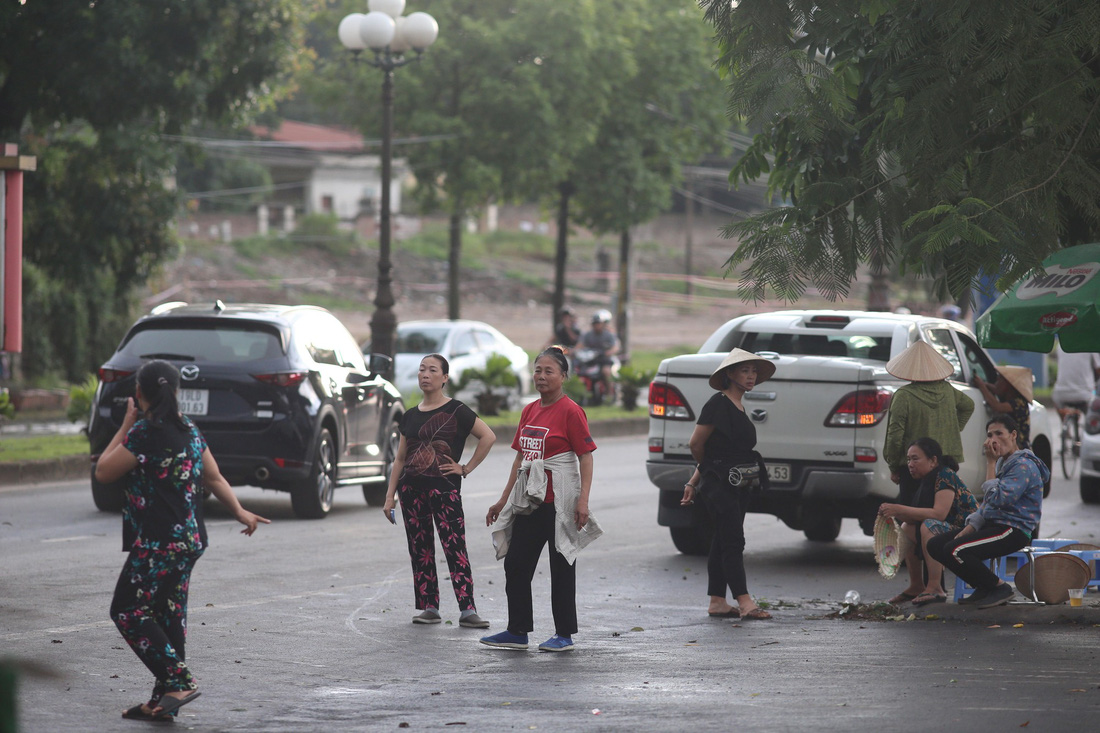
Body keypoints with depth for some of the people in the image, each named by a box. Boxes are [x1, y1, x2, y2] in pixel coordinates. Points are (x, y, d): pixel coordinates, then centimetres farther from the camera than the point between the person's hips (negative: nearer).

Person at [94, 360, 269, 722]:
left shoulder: (144, 433, -14)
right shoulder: (190, 431, 11)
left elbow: (103, 472, -6)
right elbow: (214, 478, 19)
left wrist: (125, 426, 1)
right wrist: (239, 511, 31)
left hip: (158, 543, -9)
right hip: (190, 539, 9)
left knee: (128, 611, -4)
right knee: (169, 616, 11)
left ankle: (179, 680, -13)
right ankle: (164, 700, 12)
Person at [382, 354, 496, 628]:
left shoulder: (456, 411, -1)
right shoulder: (410, 416, 13)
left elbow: (488, 436, -5)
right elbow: (400, 458, 17)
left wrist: (466, 468, -6)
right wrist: (390, 495, 12)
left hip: (444, 487, -5)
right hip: (412, 488, 5)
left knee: (455, 548, -11)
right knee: (420, 550, 6)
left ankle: (467, 610, -14)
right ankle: (428, 607, 12)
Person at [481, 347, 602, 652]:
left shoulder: (570, 411, -9)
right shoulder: (529, 411, 13)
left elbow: (586, 457, -12)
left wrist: (583, 499, -21)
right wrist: (504, 500, 18)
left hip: (559, 501, -8)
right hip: (529, 499, 8)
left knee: (561, 565, 0)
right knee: (515, 564, 8)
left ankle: (564, 634, 9)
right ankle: (517, 632, 17)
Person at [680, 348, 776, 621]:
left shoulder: (738, 407, 16)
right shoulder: (718, 404, -12)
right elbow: (696, 444, -10)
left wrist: (693, 483, 16)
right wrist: (709, 470, 9)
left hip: (739, 486, 9)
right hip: (719, 483, -9)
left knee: (723, 542, 10)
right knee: (733, 541, -13)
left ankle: (716, 602, 13)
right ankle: (745, 602, -17)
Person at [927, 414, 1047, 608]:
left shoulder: (1024, 465, -14)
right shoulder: (1002, 463, 18)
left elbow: (998, 499, -24)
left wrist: (990, 463, -16)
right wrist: (969, 529, 5)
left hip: (1014, 530, -10)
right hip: (993, 525, 10)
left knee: (954, 551, -27)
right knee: (935, 545, 3)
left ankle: (999, 587, -10)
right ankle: (984, 587, 8)